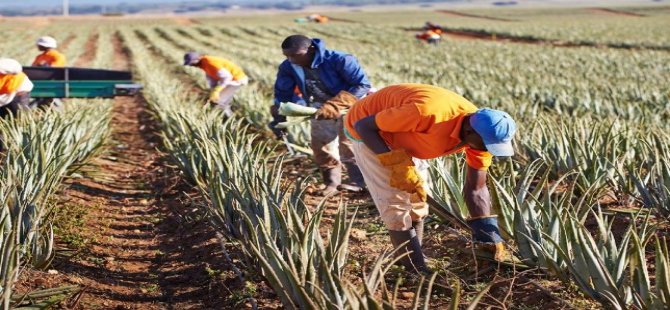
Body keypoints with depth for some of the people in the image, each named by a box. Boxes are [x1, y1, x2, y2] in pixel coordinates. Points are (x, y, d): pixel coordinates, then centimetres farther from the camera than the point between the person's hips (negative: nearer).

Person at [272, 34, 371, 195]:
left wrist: (334, 105, -39)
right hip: (320, 110, 6)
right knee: (321, 147, 6)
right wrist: (279, 120, -16)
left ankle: (358, 182, -3)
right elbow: (283, 94, -2)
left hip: (349, 107, -6)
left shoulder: (339, 60, -31)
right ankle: (332, 182, 20)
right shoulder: (288, 67, -15)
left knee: (347, 144, -15)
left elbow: (363, 85, -30)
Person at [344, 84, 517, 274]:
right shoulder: (427, 114, -42)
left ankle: (415, 264, 21)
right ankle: (418, 272, -3)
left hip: (402, 138, 7)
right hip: (368, 133, -7)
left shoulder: (481, 133, -20)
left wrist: (489, 237, -15)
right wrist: (397, 163, -36)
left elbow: (476, 189, -9)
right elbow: (363, 125, -31)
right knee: (396, 204, -11)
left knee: (417, 200, 8)